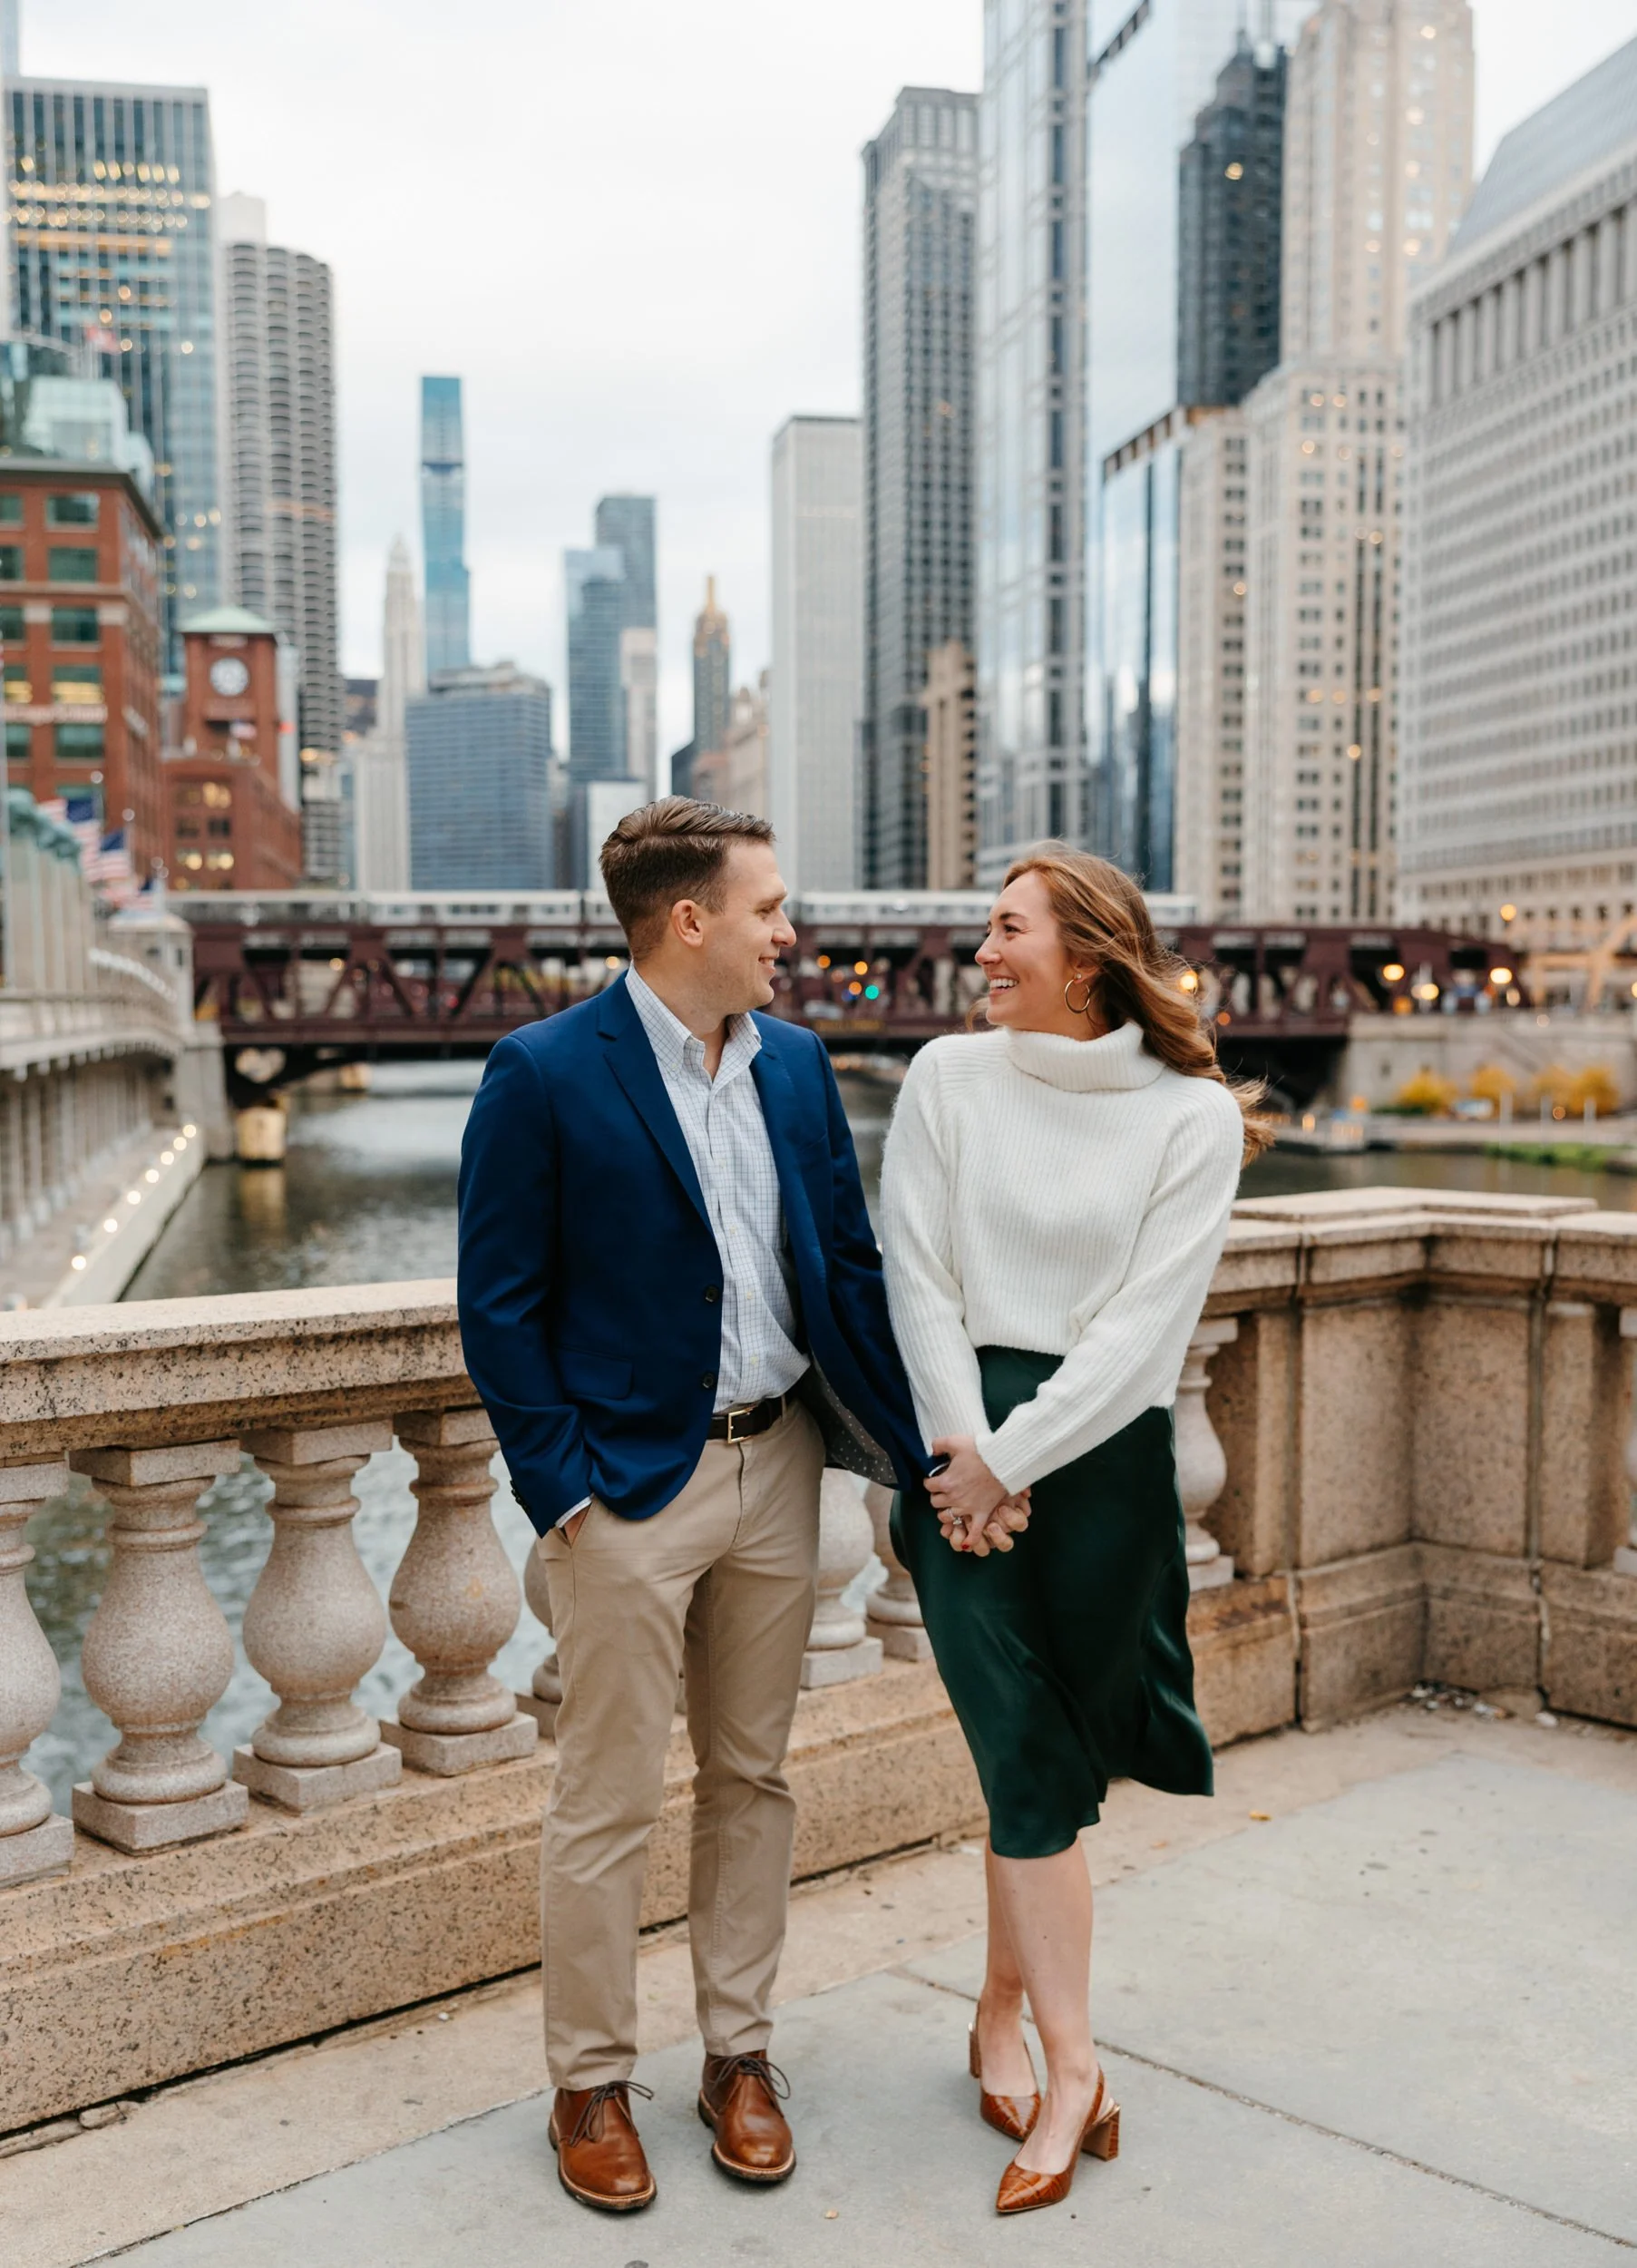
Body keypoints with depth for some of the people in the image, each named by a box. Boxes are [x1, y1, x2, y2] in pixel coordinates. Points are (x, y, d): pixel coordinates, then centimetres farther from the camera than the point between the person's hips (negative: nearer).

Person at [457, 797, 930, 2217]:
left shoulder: (797, 1063, 5)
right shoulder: (544, 1075, -11)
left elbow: (847, 1266, 8)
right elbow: (501, 1305, -9)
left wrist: (923, 1447, 1)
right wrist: (563, 1489, -12)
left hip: (775, 1465, 5)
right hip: (631, 1482, -5)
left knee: (752, 1779, 16)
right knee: (609, 1803, 6)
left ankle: (740, 2054, 32)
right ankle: (592, 2086, 24)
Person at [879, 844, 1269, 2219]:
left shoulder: (1193, 1115, -1)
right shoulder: (950, 1076, 4)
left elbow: (1144, 1322, -7)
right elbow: (918, 1277, 1)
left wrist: (1011, 1459, -11)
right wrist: (964, 1448, -8)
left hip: (1107, 1450, 0)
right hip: (967, 1444, 0)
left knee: (1058, 1757, 8)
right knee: (1032, 1761, -2)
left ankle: (1006, 2011, 29)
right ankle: (1071, 2069, 9)